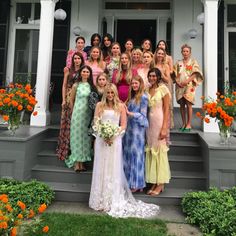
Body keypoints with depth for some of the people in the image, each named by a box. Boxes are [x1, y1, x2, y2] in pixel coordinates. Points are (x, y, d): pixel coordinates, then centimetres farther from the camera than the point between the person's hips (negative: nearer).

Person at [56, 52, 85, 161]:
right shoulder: (68, 70, 8)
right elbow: (64, 85, 4)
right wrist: (64, 100, -4)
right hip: (69, 98, -1)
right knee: (67, 122, -1)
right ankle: (65, 148, 7)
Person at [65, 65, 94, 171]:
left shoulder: (91, 86, 7)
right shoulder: (76, 85, 0)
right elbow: (72, 100, 7)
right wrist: (73, 112, 9)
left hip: (88, 114, 3)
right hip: (78, 113, -3)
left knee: (86, 136, 6)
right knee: (77, 136, 0)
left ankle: (82, 162, 16)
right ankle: (76, 163, 6)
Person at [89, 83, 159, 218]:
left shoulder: (120, 106, 4)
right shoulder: (100, 105, 8)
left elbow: (123, 125, 1)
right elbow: (96, 123, 3)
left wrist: (113, 136, -12)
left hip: (115, 140, -1)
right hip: (102, 139, 1)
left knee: (114, 169, 2)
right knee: (101, 169, 5)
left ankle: (114, 201, 13)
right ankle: (101, 200, 17)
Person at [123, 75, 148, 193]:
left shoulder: (143, 97, -6)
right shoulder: (131, 96, 15)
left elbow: (143, 115, -9)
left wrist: (129, 113, -16)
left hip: (137, 128, -7)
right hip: (129, 128, 7)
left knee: (136, 154, -1)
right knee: (128, 154, 8)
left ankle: (137, 184, 9)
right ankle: (130, 181, 17)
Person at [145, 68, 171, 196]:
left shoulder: (163, 88, -4)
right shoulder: (148, 89, 12)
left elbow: (166, 109, -8)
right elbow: (146, 108, 12)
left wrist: (164, 128, -14)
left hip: (160, 121, -6)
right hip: (149, 121, 6)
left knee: (160, 150, -1)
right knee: (150, 151, 7)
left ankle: (160, 184, 9)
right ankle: (153, 183, 17)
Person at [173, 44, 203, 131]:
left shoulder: (193, 62, 8)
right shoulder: (178, 63, 17)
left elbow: (195, 74, -2)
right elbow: (175, 75, 11)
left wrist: (187, 81, -15)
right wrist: (178, 82, -7)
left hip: (189, 85, -3)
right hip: (180, 86, 3)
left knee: (188, 104, -10)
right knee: (182, 104, 3)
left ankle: (189, 124, -5)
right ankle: (184, 123, 11)